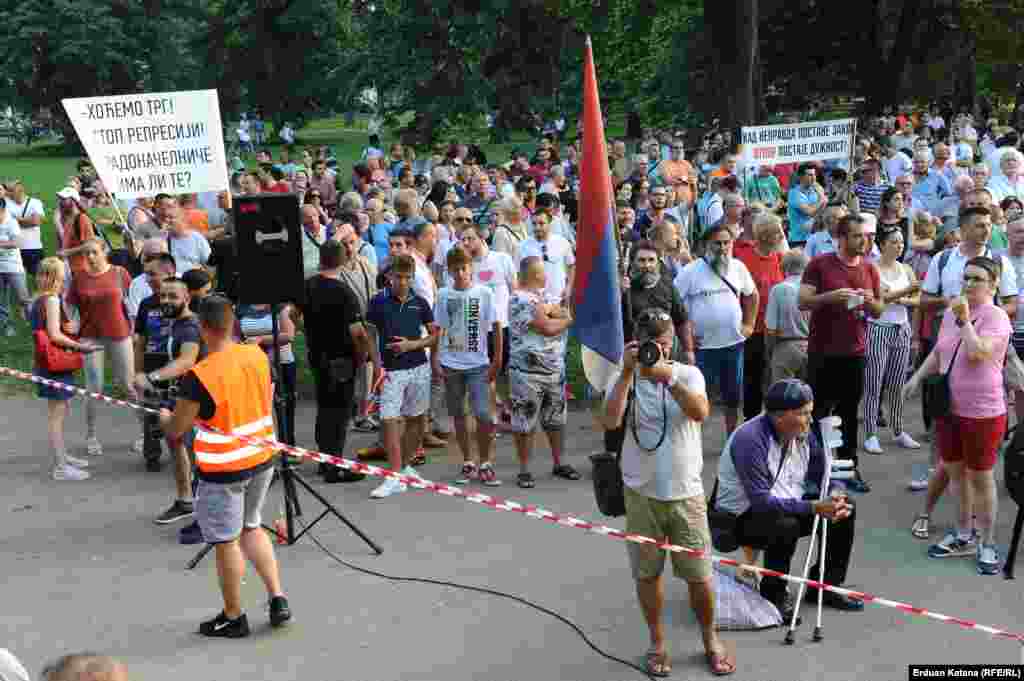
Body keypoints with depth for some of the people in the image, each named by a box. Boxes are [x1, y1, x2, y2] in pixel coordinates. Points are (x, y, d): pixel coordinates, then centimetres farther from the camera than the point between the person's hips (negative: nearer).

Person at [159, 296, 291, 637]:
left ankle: (234, 618, 23)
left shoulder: (199, 377, -22)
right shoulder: (258, 356, -5)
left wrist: (164, 417, 10)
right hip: (262, 459, 6)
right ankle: (277, 598, 17)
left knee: (226, 542, 9)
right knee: (251, 527, 24)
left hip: (223, 470, -6)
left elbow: (176, 430, -12)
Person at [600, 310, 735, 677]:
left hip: (685, 495, 0)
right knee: (647, 573, 11)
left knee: (699, 575, 6)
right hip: (641, 495, 0)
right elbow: (610, 422, -20)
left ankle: (710, 640, 29)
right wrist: (628, 371, -24)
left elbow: (700, 413, -22)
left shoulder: (688, 374, -2)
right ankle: (657, 642, 30)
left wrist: (667, 377, -33)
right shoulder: (624, 378, -3)